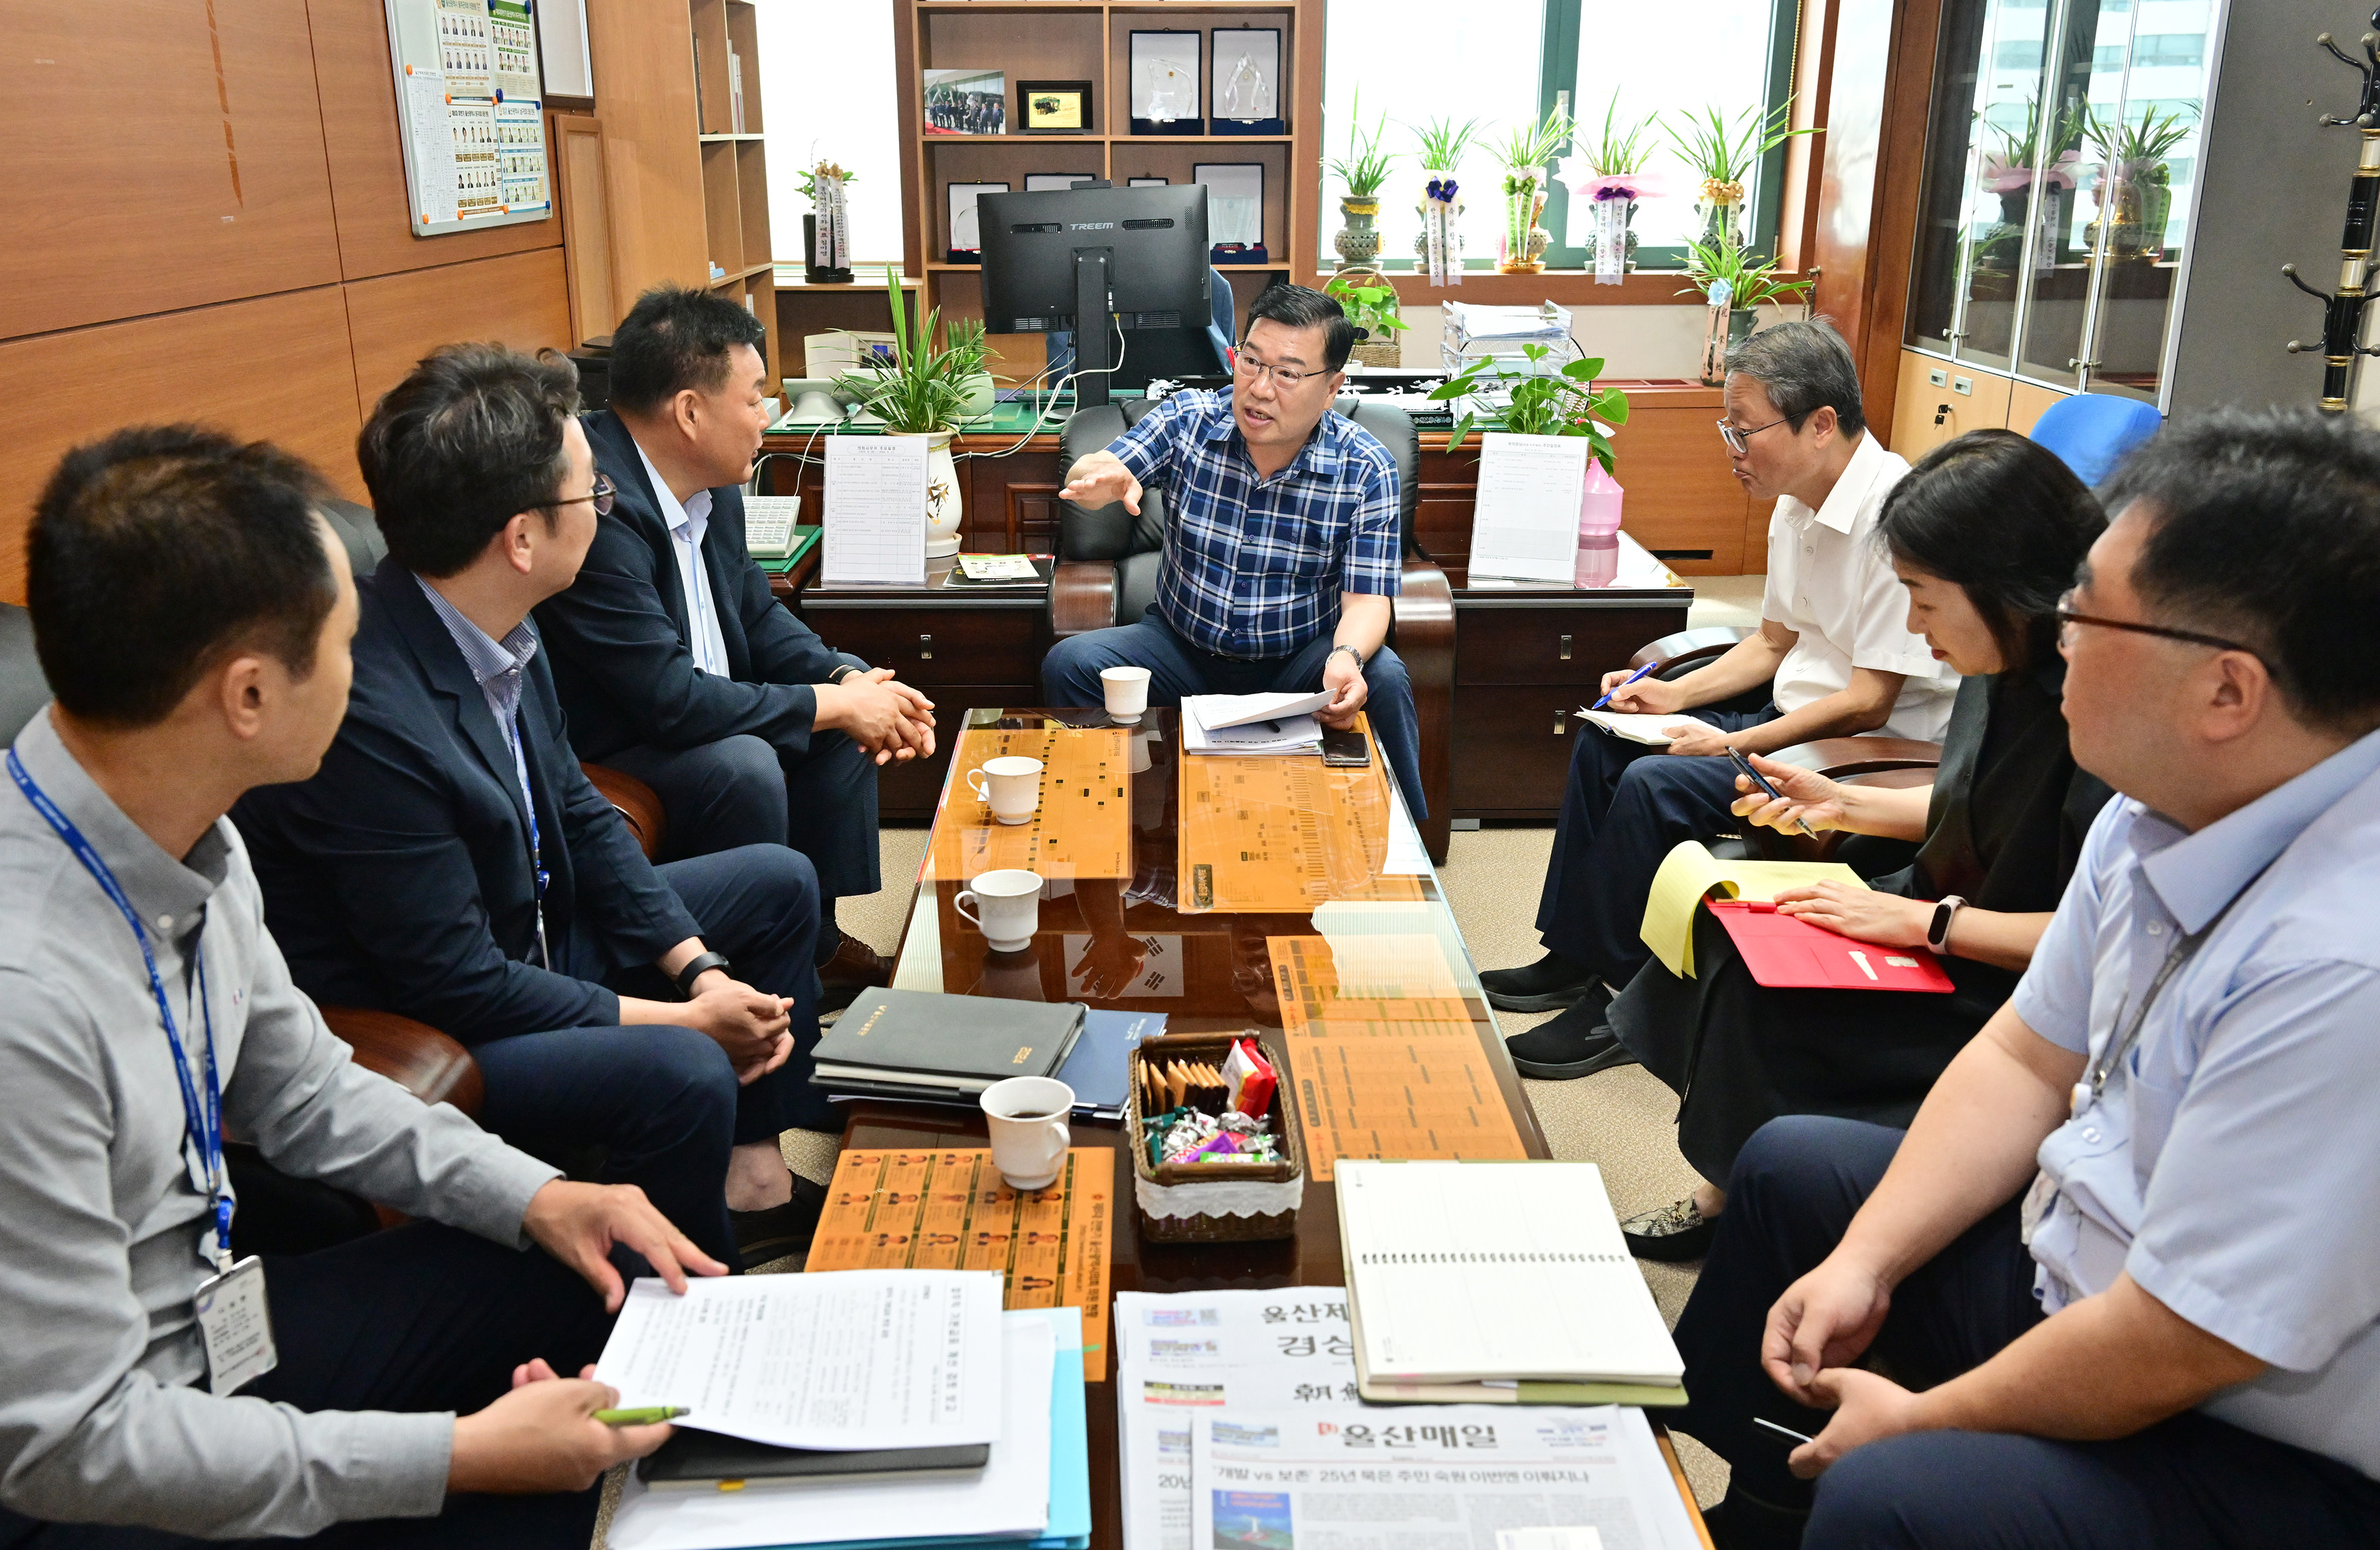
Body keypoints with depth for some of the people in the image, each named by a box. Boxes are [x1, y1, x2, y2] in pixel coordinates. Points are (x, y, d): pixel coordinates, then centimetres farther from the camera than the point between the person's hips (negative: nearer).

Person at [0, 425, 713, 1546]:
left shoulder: (189, 835, -7)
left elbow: (302, 1090, 9)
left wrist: (532, 1194, -2)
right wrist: (458, 1454, -23)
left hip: (210, 1317, 8)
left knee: (618, 1279, 5)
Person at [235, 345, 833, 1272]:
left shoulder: (498, 633, -7)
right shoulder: (371, 713, -33)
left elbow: (582, 816, 6)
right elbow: (457, 985, -27)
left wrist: (698, 964, -4)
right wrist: (685, 1016, -19)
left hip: (526, 931, 10)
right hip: (411, 1036, -9)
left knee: (780, 883, 13)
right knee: (682, 1075, -32)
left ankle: (751, 1175, 18)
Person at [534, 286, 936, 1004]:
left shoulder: (710, 485, -1)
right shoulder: (598, 507, -30)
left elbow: (756, 610, 12)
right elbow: (670, 699, -31)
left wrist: (850, 678, -7)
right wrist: (836, 703, -21)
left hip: (680, 713, 10)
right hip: (592, 755, -10)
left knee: (846, 713, 5)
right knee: (742, 767, -31)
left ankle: (815, 938, 15)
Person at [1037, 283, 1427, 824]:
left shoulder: (1364, 469, -10)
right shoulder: (1188, 420, -6)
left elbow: (1366, 597, -13)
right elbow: (1093, 474, -13)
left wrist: (1347, 657, -37)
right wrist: (1101, 480, -40)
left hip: (1300, 662, -1)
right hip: (1183, 647, 2)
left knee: (1382, 679, -31)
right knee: (1069, 663, -22)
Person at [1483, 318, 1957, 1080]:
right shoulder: (1797, 507, 6)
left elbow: (1869, 702, -24)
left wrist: (1735, 744, -21)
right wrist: (1674, 694, 3)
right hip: (1796, 717, 10)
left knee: (1654, 784, -24)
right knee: (1605, 738, 7)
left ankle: (1616, 1001, -7)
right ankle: (1571, 957, 13)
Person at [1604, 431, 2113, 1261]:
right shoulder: (2004, 670, 3)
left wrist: (1922, 922, -23)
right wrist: (1839, 804, 7)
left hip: (2010, 1000, -10)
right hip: (1943, 915, 10)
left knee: (1756, 998, -20)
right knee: (1720, 928, 0)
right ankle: (1723, 1192, 12)